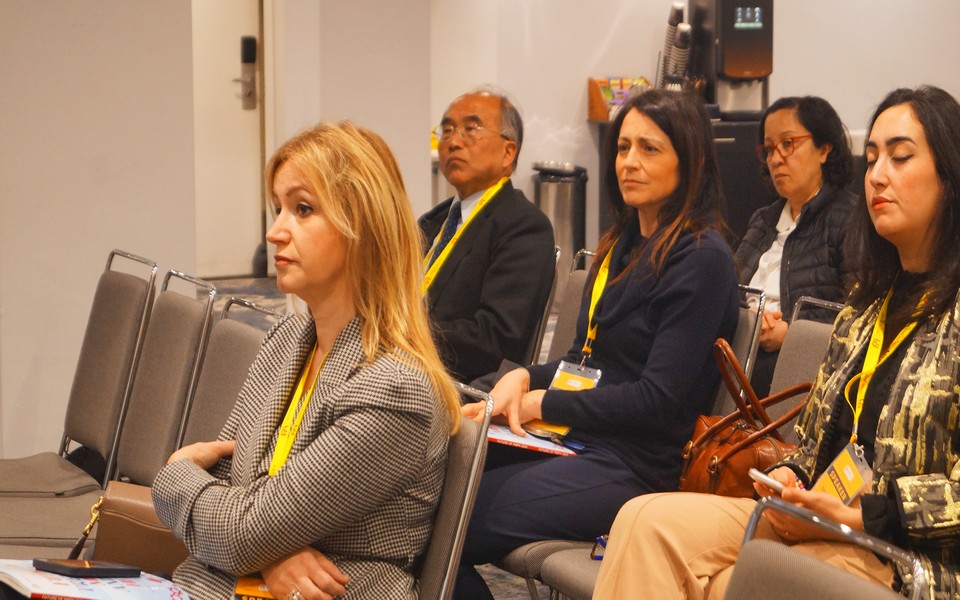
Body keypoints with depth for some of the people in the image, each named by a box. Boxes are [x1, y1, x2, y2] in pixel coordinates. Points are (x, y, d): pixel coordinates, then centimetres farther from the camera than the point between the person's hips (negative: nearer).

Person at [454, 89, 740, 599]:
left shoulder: (702, 259, -10)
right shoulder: (623, 244, 18)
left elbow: (658, 399, -15)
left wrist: (544, 403, -8)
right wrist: (524, 378, -1)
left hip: (634, 465, -8)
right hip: (579, 440, 8)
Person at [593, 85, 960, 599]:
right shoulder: (868, 301, 20)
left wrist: (859, 514, -18)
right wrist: (791, 474, 2)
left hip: (914, 554, -7)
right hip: (824, 516, 7)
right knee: (650, 522, -18)